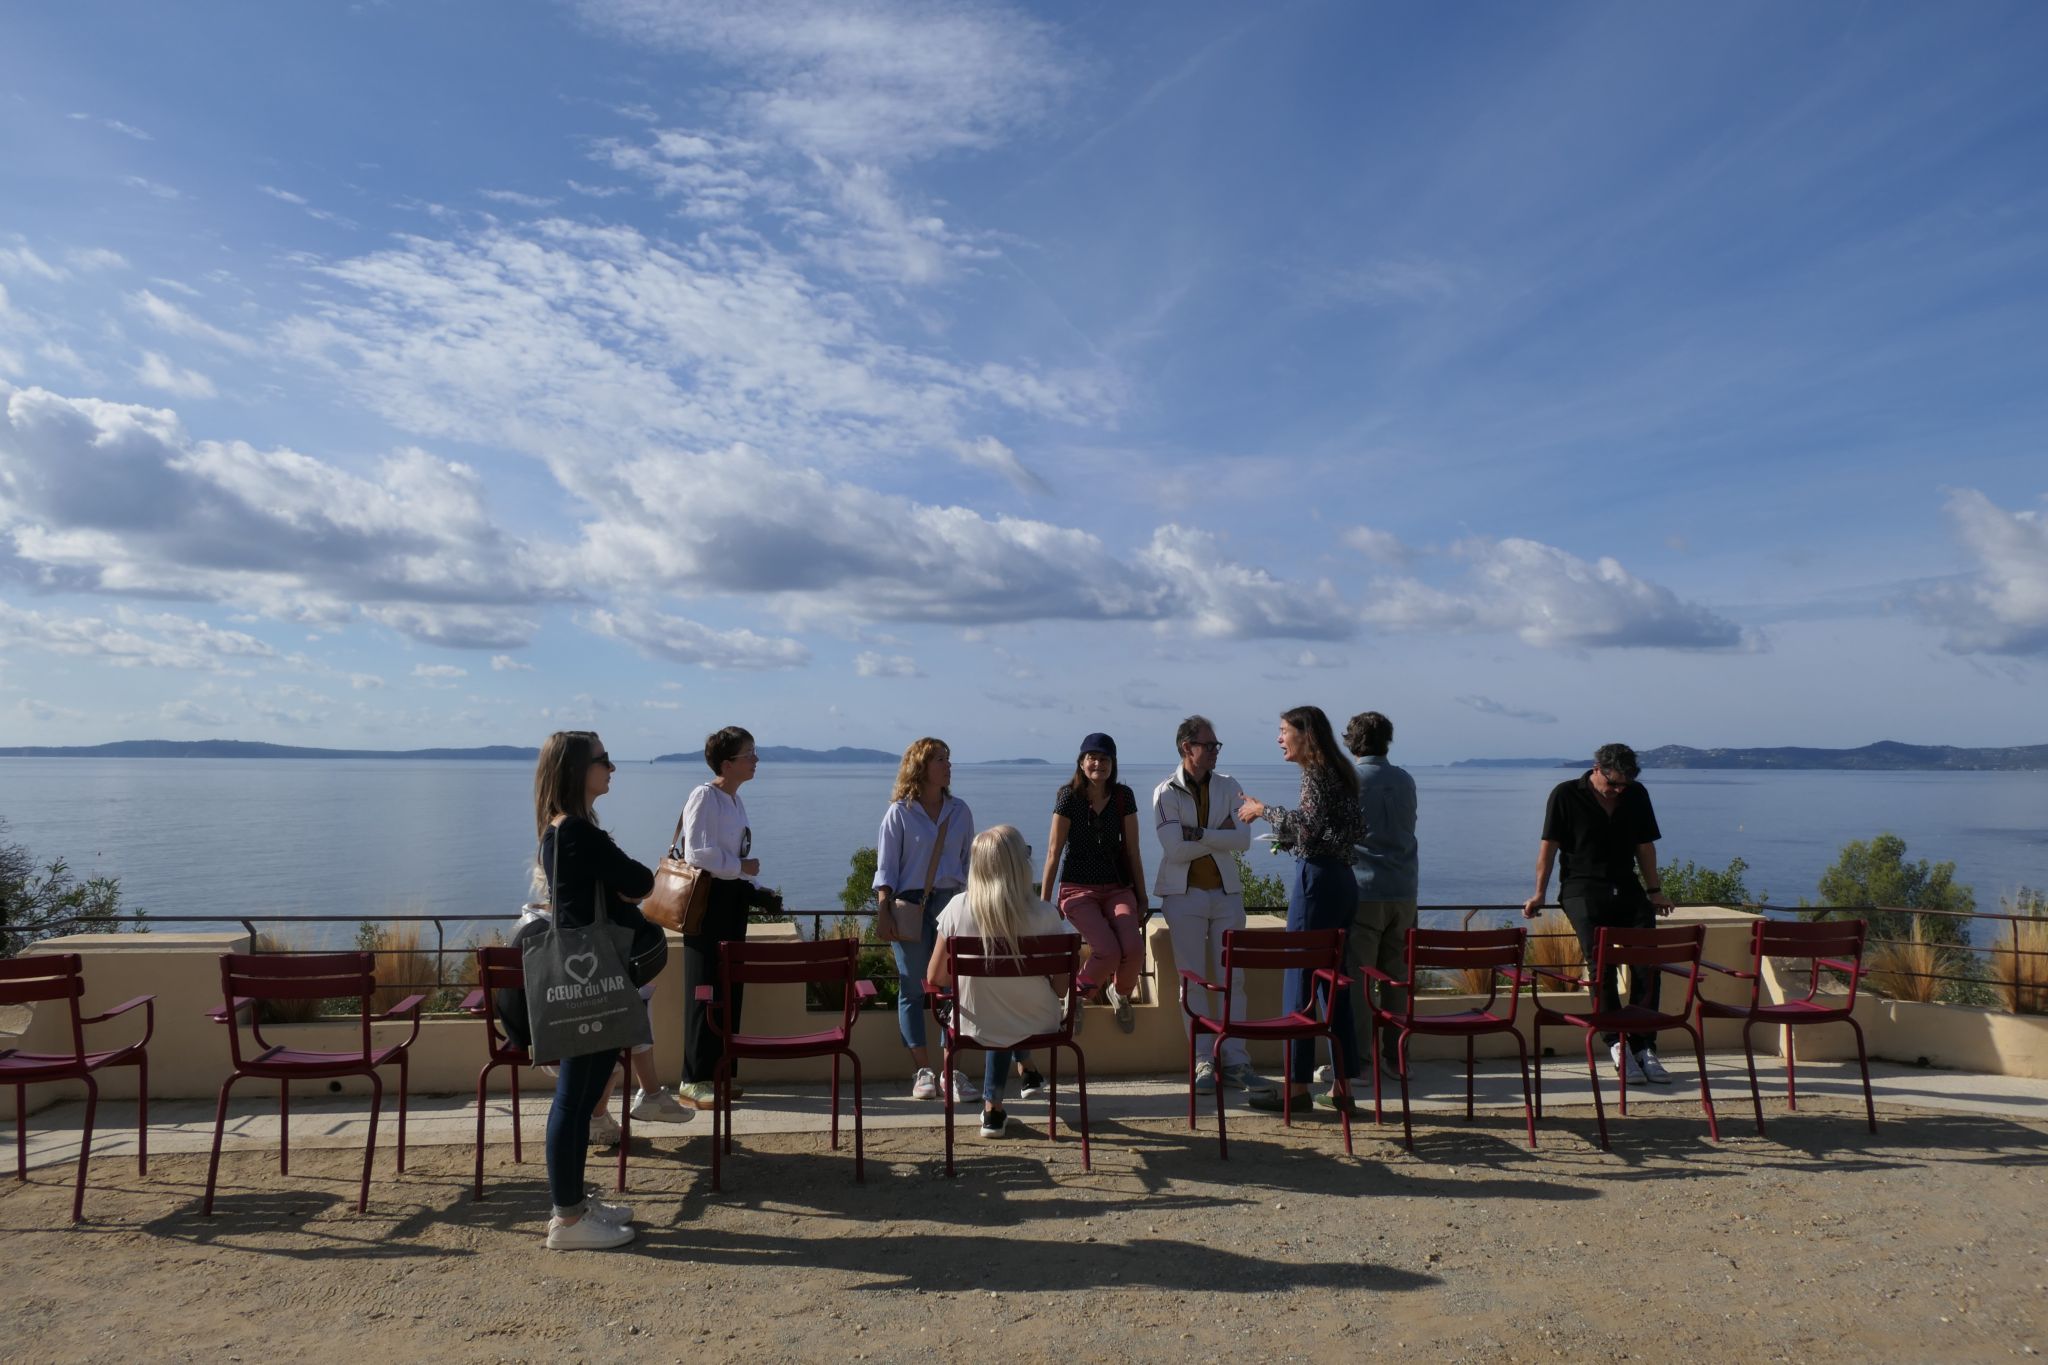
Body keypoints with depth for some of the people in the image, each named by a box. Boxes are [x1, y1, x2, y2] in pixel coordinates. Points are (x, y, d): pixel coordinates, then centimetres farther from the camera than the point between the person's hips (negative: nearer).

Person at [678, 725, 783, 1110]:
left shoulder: (736, 801, 14)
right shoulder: (704, 797, -13)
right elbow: (697, 852, -21)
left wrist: (756, 892, 11)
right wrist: (741, 867, -12)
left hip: (733, 899, 9)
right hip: (708, 899, -9)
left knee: (731, 989, 11)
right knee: (707, 991, -6)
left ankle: (717, 1073, 20)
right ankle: (693, 1081, 2)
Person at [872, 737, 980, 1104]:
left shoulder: (960, 811, 11)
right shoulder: (899, 812, 0)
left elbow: (969, 860, 15)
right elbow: (886, 865, -1)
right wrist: (883, 909, -10)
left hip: (952, 901, 3)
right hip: (911, 905, -3)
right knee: (912, 988, 0)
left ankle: (951, 1070, 4)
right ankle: (923, 1071, 8)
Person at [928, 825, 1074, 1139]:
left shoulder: (959, 909, -16)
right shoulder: (1045, 915, -19)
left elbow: (935, 979, -7)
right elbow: (1062, 987, -11)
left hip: (977, 1029, 0)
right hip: (1038, 1028, 0)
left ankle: (993, 1110, 41)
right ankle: (993, 1106, 44)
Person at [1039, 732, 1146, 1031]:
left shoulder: (1123, 796, 2)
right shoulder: (1069, 796, -6)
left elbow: (1132, 850, 7)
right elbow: (1054, 851, -4)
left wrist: (1141, 898, 10)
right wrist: (1044, 900, -3)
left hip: (1118, 888, 3)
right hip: (1079, 888, -3)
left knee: (1134, 949, -21)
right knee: (1109, 951, -25)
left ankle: (1120, 993, 14)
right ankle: (1079, 994, 8)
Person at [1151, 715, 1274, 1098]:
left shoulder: (1229, 786, 4)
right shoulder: (1166, 793, -6)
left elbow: (1243, 840, -9)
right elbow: (1175, 850, -17)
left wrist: (1200, 834, -17)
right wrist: (1220, 838, -11)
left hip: (1226, 892, 3)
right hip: (1184, 894, -3)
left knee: (1232, 979, 2)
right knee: (1194, 981, 0)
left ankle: (1235, 1062, 8)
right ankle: (1204, 1063, 7)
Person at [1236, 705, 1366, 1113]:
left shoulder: (1315, 771, -9)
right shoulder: (1338, 771, 17)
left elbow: (1310, 823, -22)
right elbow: (1356, 830, 16)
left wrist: (1263, 809, -11)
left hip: (1317, 878, -9)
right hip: (1342, 880, 9)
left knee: (1300, 980, -4)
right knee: (1333, 980, 10)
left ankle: (1298, 1085, -1)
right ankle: (1342, 1086, 13)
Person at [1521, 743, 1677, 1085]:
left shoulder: (1637, 795, 8)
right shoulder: (1566, 795, -4)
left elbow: (1645, 846, 17)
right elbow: (1549, 846, -1)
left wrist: (1654, 890, 14)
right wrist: (1539, 894, -1)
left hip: (1627, 888, 4)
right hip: (1583, 888, -4)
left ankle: (1643, 1047, -6)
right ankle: (1617, 1042, -12)